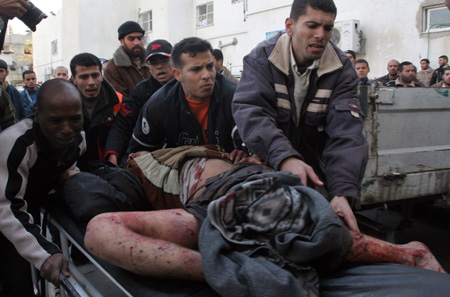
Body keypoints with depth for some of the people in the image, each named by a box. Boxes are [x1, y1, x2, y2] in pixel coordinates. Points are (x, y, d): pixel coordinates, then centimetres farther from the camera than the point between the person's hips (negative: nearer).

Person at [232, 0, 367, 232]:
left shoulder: (342, 69, -10)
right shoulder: (261, 58, -12)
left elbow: (346, 132, -23)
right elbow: (250, 111, -29)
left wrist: (343, 192, -40)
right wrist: (285, 157, -47)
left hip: (315, 167, 2)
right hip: (267, 164, -1)